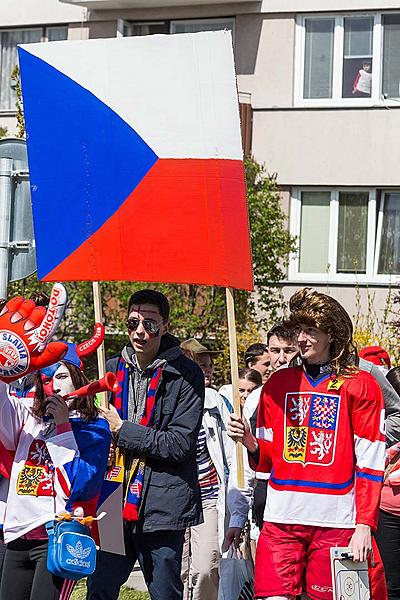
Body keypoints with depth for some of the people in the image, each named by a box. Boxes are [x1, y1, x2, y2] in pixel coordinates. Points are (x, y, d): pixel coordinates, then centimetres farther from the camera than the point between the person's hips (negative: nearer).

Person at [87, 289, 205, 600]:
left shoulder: (185, 374, -9)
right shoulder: (114, 368, 9)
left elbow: (180, 444, -15)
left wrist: (123, 431, -11)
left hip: (162, 507, -5)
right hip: (116, 502, 5)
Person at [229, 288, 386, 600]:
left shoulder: (360, 385, 1)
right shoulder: (279, 383, 12)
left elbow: (370, 464, -3)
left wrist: (364, 525, -10)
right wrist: (248, 440, -5)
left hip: (336, 521, -3)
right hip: (281, 518, 3)